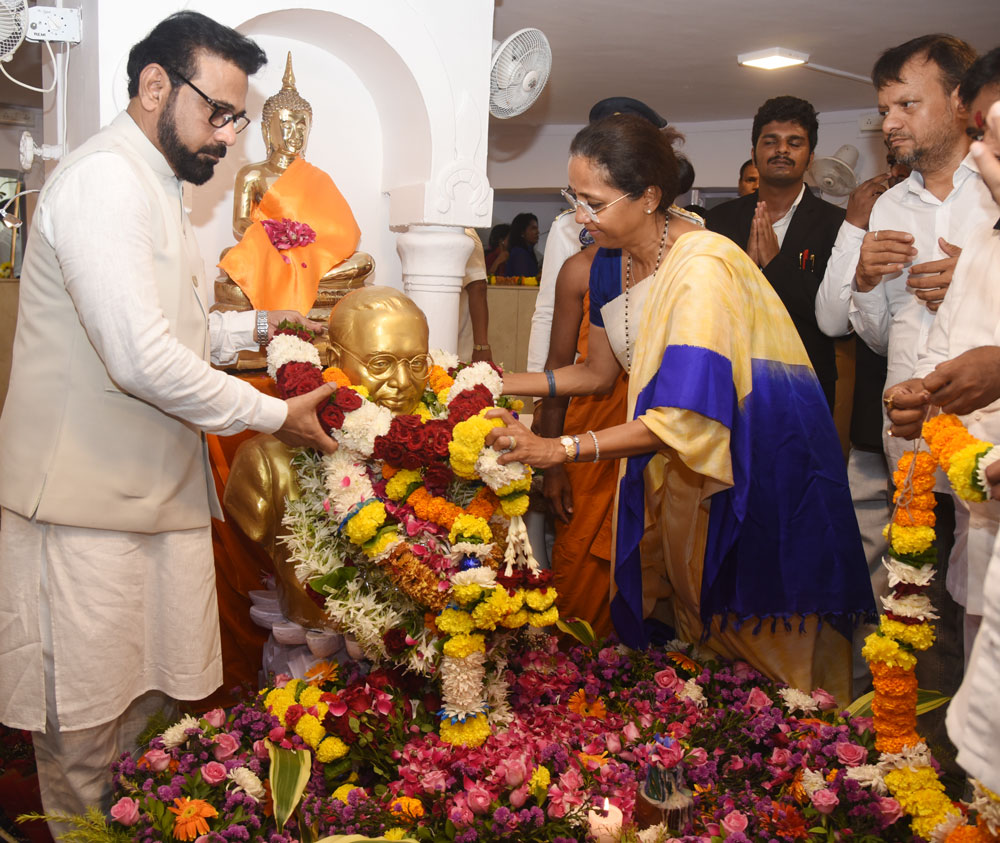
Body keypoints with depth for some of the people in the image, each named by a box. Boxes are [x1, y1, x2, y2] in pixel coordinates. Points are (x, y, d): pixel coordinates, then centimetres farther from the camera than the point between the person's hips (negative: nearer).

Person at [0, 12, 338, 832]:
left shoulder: (156, 187, 19)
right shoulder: (104, 179, -15)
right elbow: (141, 357, -24)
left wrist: (258, 325, 13)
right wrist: (274, 415, -15)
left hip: (156, 491, 10)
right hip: (88, 503, -9)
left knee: (151, 707, 17)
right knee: (86, 735, 5)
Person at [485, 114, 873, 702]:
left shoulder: (703, 267, -27)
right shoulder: (612, 262, -1)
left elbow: (684, 417, -31)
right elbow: (599, 372, 10)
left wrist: (559, 450, -32)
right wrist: (498, 383, -1)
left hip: (761, 463, -7)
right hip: (679, 464, 7)